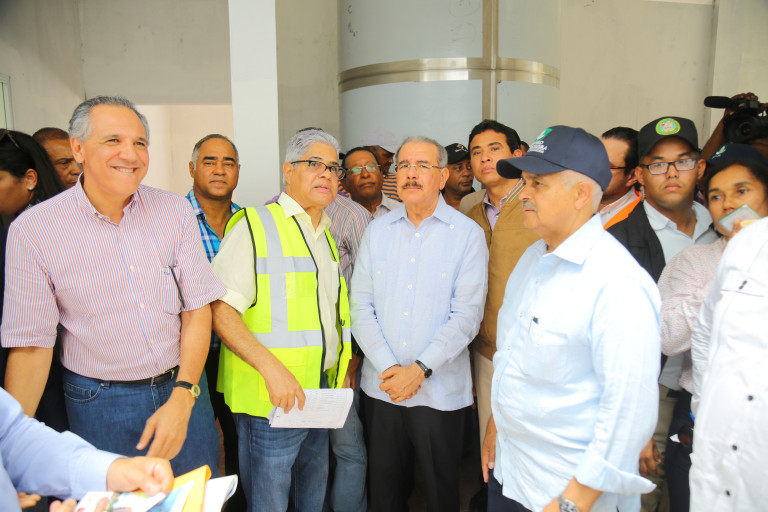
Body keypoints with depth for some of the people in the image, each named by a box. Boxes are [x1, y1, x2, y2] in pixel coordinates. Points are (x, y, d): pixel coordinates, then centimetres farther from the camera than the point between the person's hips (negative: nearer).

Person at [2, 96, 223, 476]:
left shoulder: (175, 211, -6)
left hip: (183, 388, 2)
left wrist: (182, 398, -15)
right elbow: (31, 345, -7)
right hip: (101, 402, -2)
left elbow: (197, 309, -6)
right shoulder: (32, 229, -10)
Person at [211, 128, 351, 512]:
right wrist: (272, 368, -25)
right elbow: (220, 310, -17)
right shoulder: (254, 226, -10)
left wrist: (342, 369, 10)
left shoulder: (326, 235, 15)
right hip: (271, 399, -7)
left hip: (320, 393, 7)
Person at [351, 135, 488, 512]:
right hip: (381, 385, 3)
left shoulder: (467, 234, -4)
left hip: (440, 391, -2)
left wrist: (418, 370, -16)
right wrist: (389, 367, -10)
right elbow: (360, 306, 0)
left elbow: (466, 315, -10)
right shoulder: (377, 230, 5)